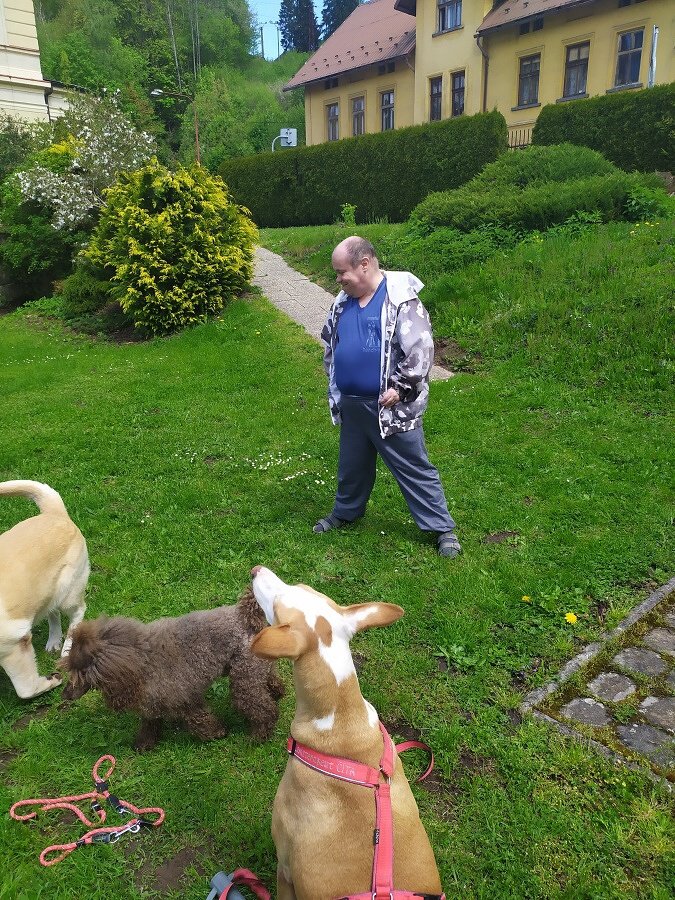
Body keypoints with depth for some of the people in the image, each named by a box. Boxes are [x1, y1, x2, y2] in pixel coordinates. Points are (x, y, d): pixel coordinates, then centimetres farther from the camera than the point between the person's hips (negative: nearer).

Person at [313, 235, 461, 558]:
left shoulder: (401, 299, -14)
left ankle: (442, 527, 14)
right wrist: (336, 382, 15)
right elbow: (329, 345, 21)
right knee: (352, 464, 22)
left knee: (414, 468, 2)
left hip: (391, 407, -6)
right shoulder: (342, 302, 8)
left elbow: (421, 349, -17)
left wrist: (399, 387, -18)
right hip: (351, 405, 7)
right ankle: (346, 511, 44)